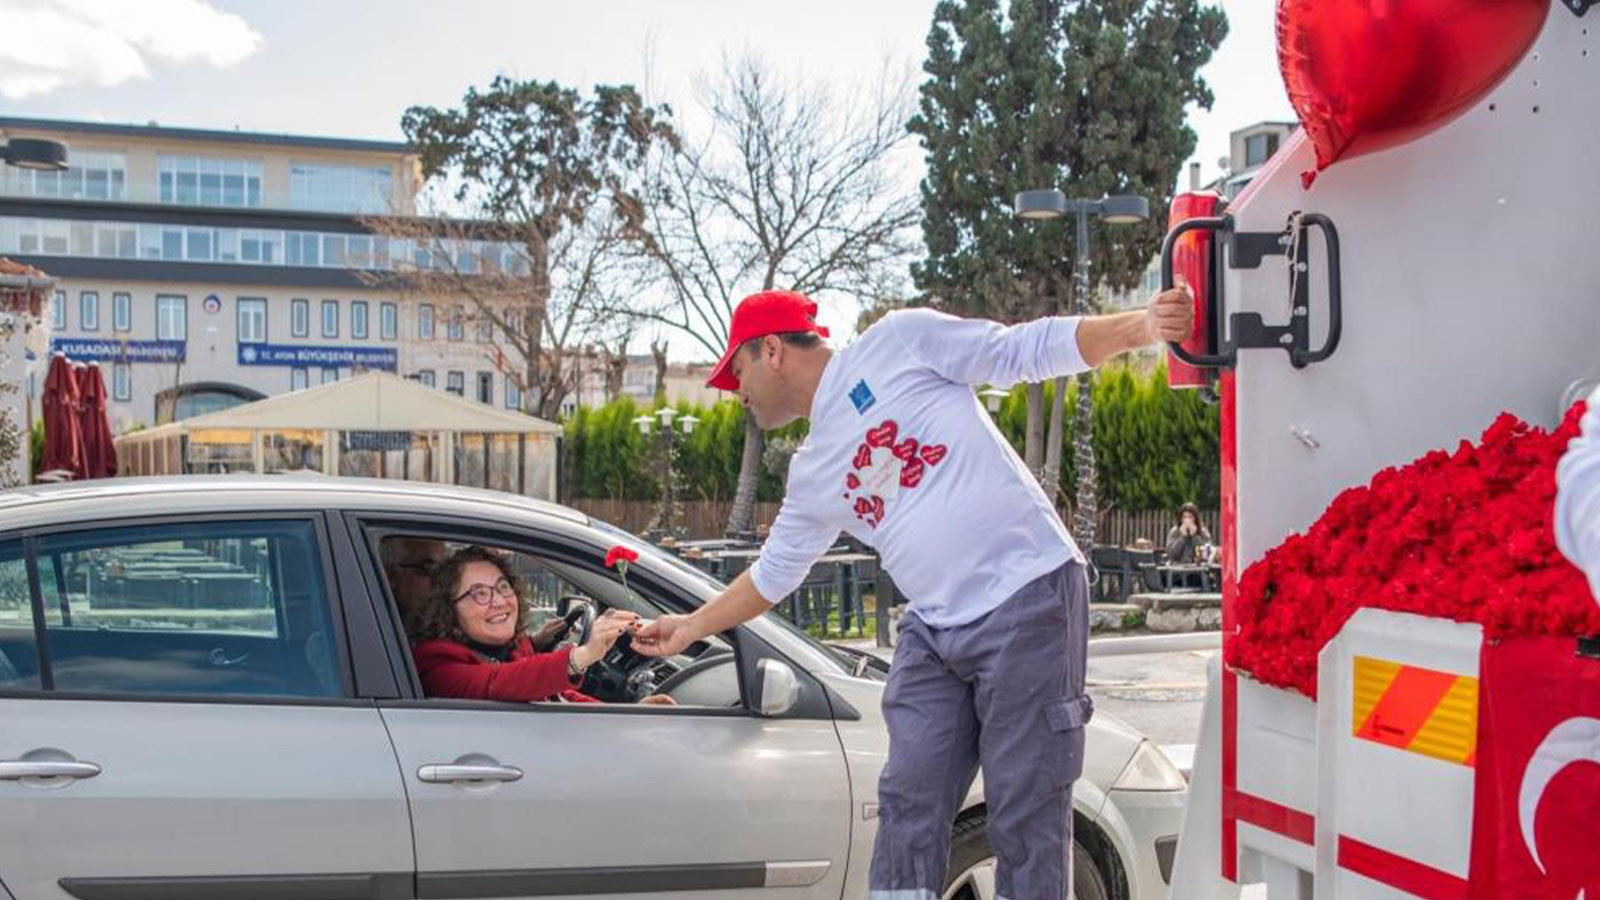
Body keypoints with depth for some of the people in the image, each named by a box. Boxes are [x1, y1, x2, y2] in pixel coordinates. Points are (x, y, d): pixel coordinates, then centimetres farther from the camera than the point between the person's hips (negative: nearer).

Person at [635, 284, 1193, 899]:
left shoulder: (896, 343, -1)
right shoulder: (812, 474, 19)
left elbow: (1033, 350, -3)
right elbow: (774, 573, 31)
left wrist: (1141, 326, -14)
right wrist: (691, 628, 34)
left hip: (1027, 599, -7)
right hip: (935, 632, 7)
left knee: (1025, 820, -5)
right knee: (908, 808, 3)